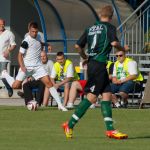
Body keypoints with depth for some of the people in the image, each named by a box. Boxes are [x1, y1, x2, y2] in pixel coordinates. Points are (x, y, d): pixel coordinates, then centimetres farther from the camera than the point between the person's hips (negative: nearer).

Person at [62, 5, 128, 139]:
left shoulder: (90, 28, 16)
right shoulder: (110, 27, -3)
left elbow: (78, 46, 14)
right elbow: (114, 43, -19)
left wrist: (85, 57, 30)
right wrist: (122, 49, 1)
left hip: (92, 63, 8)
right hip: (99, 64, -8)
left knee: (107, 94, 7)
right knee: (91, 97, -6)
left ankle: (110, 129, 3)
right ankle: (70, 125, -6)